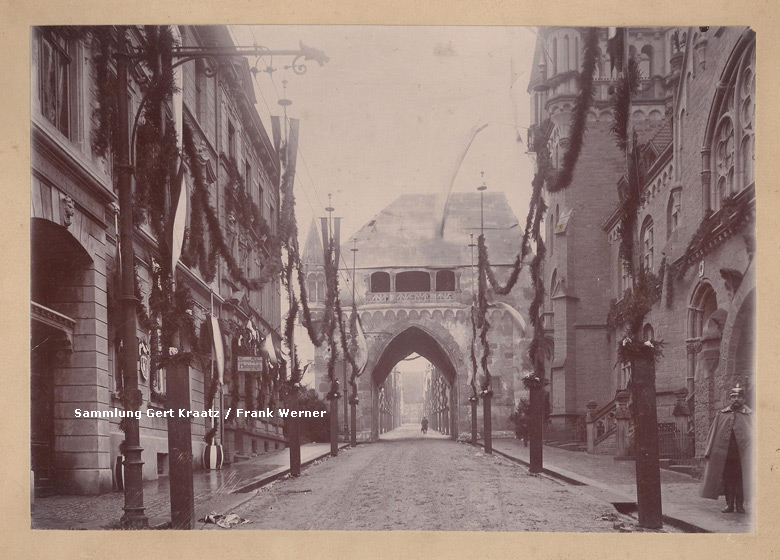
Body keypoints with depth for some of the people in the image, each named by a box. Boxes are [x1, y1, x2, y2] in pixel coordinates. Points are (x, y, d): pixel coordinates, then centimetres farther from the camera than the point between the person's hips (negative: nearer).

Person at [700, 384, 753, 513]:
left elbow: (753, 435, 1)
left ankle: (740, 505, 11)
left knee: (741, 480, 2)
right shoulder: (721, 415, 10)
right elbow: (713, 433, 10)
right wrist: (708, 452, 4)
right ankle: (729, 504, 13)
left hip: (742, 453, -2)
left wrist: (752, 453, -8)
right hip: (724, 454, 2)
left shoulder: (749, 415, 4)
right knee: (727, 480, 5)